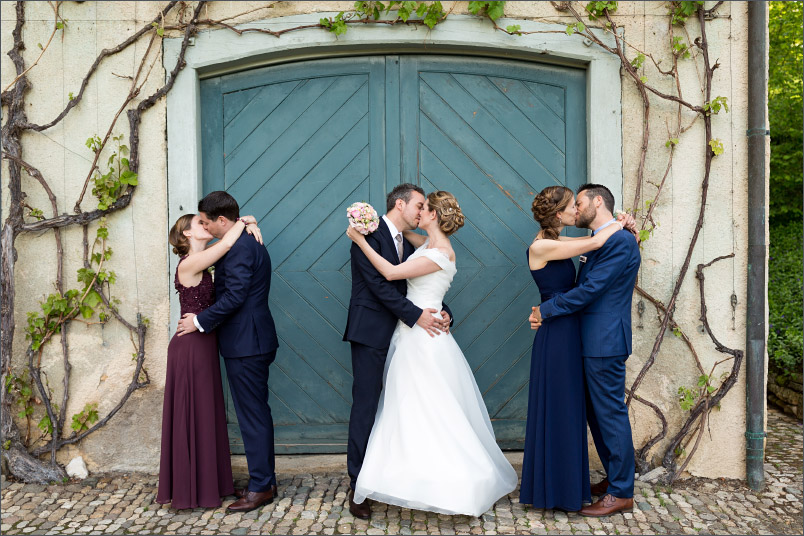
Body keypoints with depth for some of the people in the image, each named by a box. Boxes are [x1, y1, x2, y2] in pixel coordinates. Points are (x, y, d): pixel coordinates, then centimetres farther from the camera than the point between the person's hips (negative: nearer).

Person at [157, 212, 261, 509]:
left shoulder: (202, 262, 11)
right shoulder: (189, 264, -16)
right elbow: (226, 243, -27)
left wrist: (248, 225, -7)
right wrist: (243, 221, -10)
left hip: (202, 346, 9)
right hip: (191, 347, -9)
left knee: (206, 414, 15)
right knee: (192, 415, 0)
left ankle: (209, 482, 26)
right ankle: (191, 491, 12)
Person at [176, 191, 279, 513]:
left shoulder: (238, 248, -17)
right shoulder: (250, 243, 16)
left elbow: (234, 296, -22)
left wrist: (200, 321, -12)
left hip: (245, 345, -11)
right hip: (252, 341, 11)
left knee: (253, 416, -3)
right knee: (257, 413, 16)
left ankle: (261, 487, 6)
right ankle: (265, 480, 25)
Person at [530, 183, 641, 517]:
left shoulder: (620, 242, -16)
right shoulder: (598, 242, 15)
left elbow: (590, 289, -20)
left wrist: (546, 310, -13)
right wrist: (547, 310, -1)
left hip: (605, 342, -10)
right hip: (593, 342, 10)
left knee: (610, 413, -2)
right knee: (597, 412, 17)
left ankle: (621, 493, 9)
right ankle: (615, 479, 30)